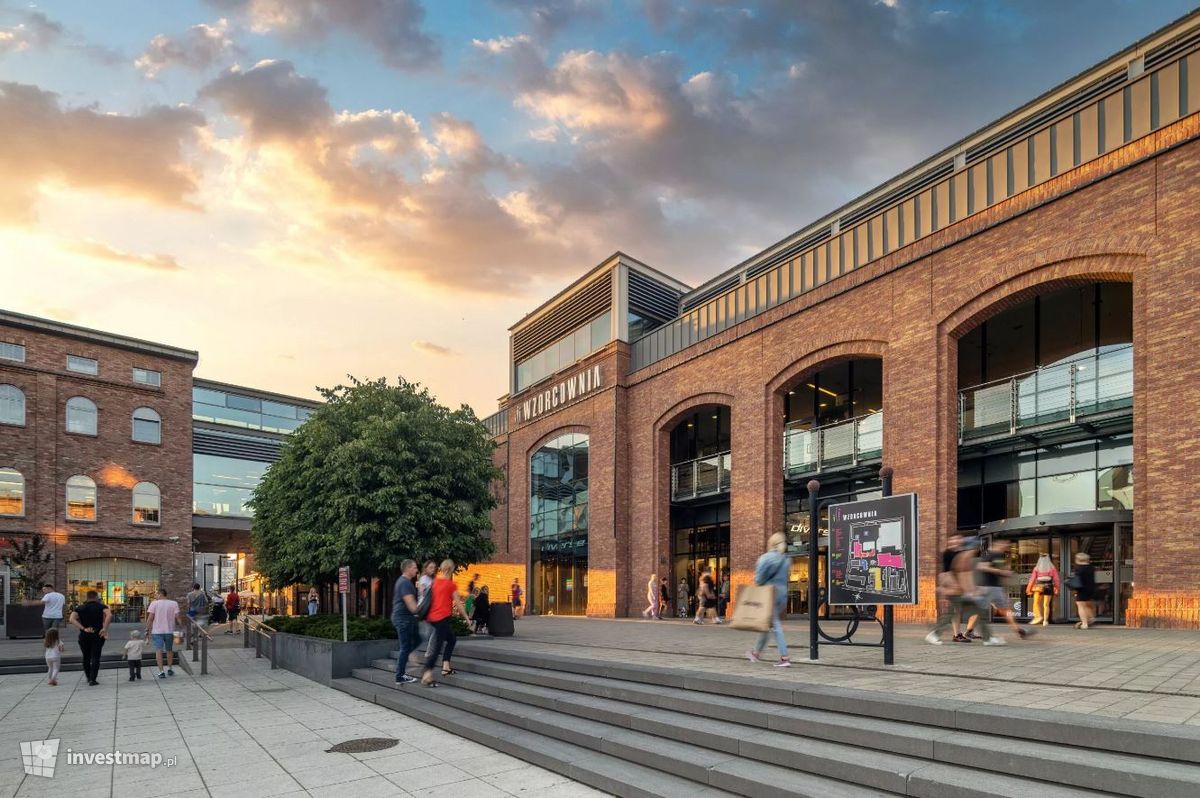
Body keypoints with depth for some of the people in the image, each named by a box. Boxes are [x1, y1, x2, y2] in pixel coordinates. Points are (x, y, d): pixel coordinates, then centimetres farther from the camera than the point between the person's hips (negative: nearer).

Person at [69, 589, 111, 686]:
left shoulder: (80, 608, 7)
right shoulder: (101, 606, 0)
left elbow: (72, 619, -11)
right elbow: (109, 615, -20)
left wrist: (83, 629, -13)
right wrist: (105, 629, -16)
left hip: (84, 635, 2)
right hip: (97, 635, -2)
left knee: (86, 657, 18)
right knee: (95, 658, 0)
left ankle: (88, 677, 29)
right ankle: (92, 680, -8)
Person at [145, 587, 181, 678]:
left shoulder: (154, 603, -4)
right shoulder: (174, 603, 0)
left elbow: (150, 618, -8)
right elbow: (177, 617, -5)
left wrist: (147, 629, 0)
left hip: (157, 631, -2)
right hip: (169, 630, 2)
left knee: (158, 650, -1)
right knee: (169, 650, 19)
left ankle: (161, 671, -8)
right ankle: (170, 669, 25)